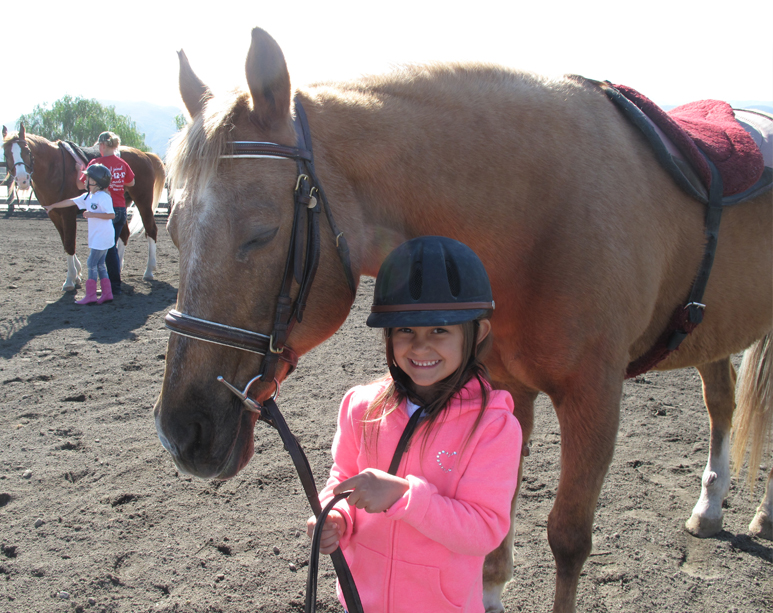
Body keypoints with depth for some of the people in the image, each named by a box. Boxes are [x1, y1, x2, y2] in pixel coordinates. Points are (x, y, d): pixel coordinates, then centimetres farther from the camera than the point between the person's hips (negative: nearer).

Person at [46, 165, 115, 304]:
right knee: (100, 264, 10)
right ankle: (107, 293, 14)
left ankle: (90, 294, 0)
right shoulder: (88, 197, 12)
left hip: (102, 237, -9)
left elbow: (111, 215, -20)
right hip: (96, 238, 9)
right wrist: (52, 206, 26)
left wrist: (92, 214, -23)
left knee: (92, 264, -5)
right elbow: (71, 202, 20)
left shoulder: (103, 197, -15)